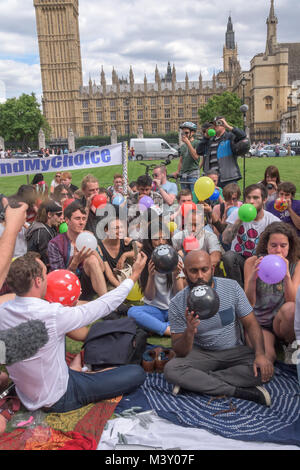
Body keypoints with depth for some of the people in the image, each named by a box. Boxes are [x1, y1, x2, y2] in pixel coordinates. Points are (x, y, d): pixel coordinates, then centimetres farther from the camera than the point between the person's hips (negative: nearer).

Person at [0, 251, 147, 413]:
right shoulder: (52, 315, -32)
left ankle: (75, 367, 13)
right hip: (57, 401, -7)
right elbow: (104, 306, -21)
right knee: (137, 373, -7)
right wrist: (134, 276, -11)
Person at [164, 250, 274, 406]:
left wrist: (260, 354, -22)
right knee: (171, 369, -29)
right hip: (200, 353, -1)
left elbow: (251, 324, -4)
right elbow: (180, 352, -12)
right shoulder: (177, 304, -13)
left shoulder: (232, 287, -10)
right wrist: (189, 333, -35)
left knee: (264, 370, -26)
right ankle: (239, 391, -23)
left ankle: (195, 382, -19)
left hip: (234, 351, 1)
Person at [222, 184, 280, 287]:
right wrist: (240, 219, -26)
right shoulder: (238, 214, -5)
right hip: (238, 259, 1)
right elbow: (225, 240, -18)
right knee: (228, 255, -32)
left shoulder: (273, 221, -7)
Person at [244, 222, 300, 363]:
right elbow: (249, 303, -7)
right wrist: (252, 278, -26)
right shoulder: (252, 262, -4)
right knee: (266, 357, -28)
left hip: (283, 323, 1)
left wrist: (286, 275, -26)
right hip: (259, 322, -1)